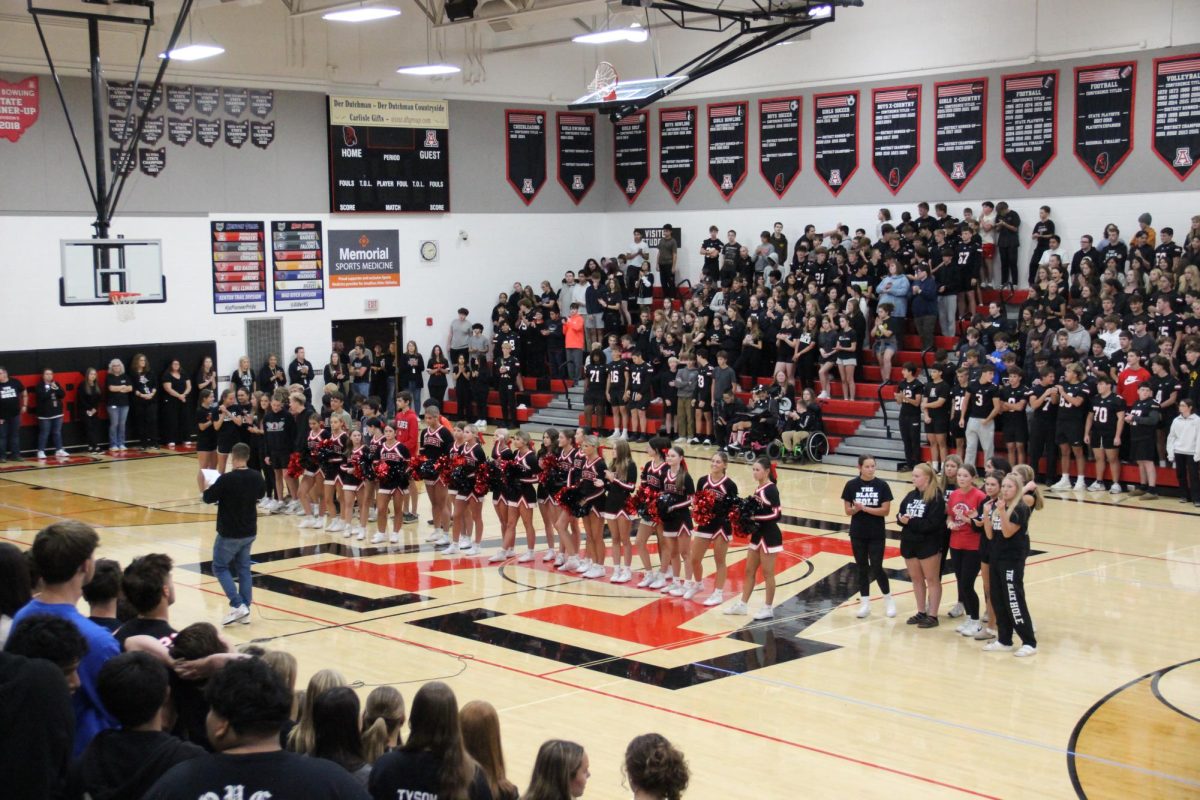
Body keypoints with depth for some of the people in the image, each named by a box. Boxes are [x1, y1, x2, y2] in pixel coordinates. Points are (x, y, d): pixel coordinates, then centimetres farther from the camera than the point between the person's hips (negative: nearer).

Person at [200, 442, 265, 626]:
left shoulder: (226, 479, -22)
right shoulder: (257, 478, -3)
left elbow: (208, 499, -9)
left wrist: (204, 487, 10)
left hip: (229, 533, -6)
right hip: (249, 532, 6)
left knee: (220, 567, 9)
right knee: (243, 569, 15)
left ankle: (237, 605, -5)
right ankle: (245, 610, 13)